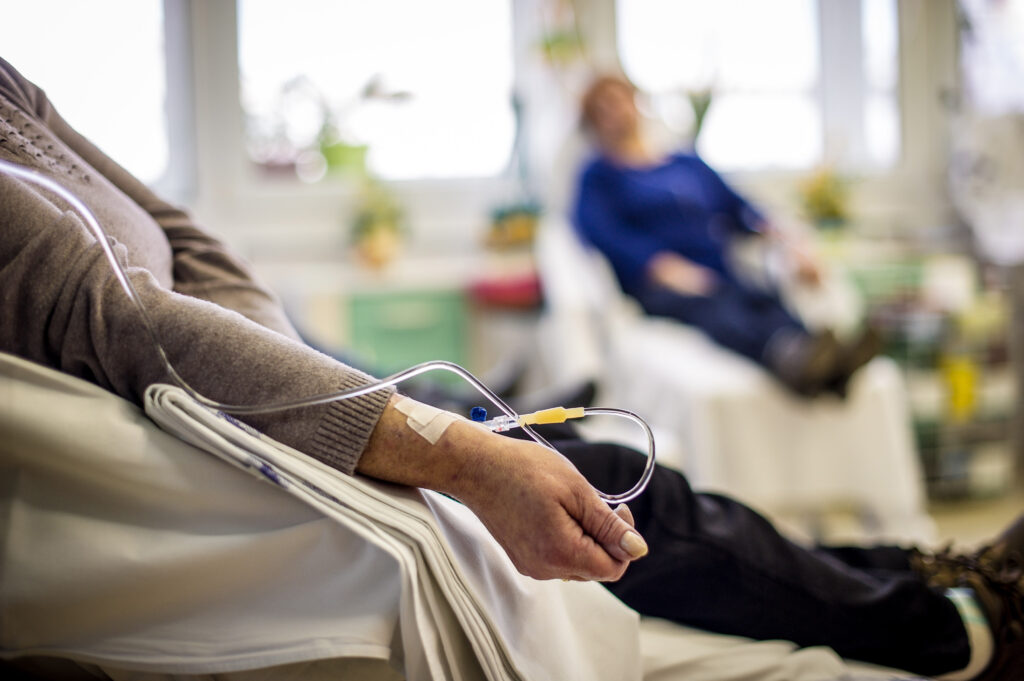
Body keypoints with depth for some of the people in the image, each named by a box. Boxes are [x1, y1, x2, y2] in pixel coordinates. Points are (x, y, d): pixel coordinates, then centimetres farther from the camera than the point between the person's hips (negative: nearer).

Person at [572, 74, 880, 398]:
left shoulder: (690, 165, 32)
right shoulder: (598, 175, 17)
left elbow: (739, 209, 22)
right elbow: (602, 233, -3)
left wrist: (785, 245, -1)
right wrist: (665, 267, -22)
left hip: (720, 275, 4)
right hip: (656, 286, -4)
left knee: (765, 300, -32)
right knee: (710, 305, -38)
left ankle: (831, 365, -63)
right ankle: (787, 355, -70)